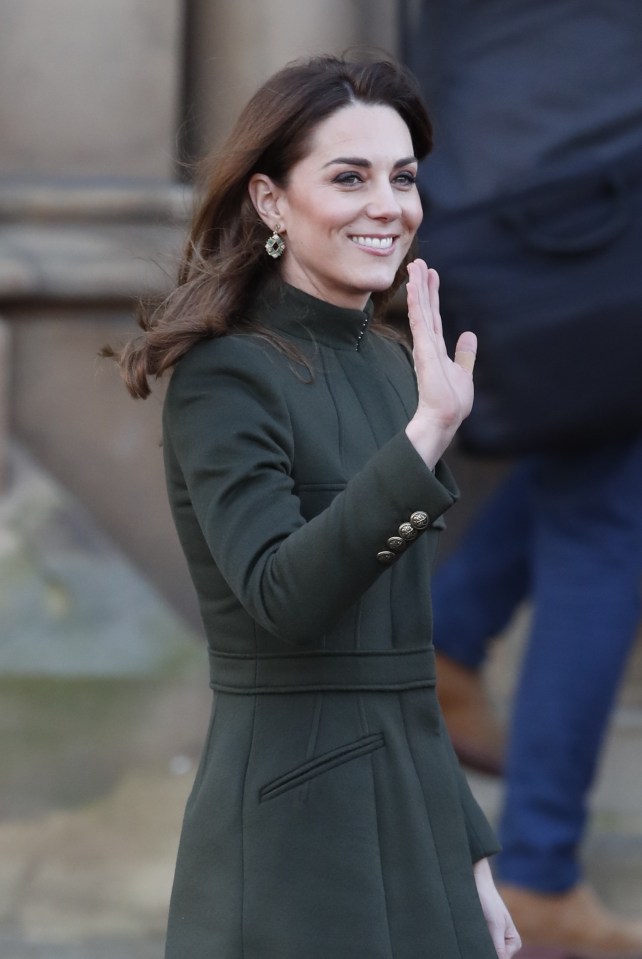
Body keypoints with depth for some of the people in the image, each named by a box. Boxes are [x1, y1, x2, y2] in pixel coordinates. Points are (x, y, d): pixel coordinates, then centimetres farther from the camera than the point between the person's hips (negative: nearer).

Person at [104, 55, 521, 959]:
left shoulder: (389, 363, 13)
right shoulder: (224, 375, -10)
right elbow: (280, 596, -26)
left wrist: (469, 853, 16)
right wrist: (426, 435, -34)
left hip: (414, 816, 7)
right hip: (294, 833, -7)